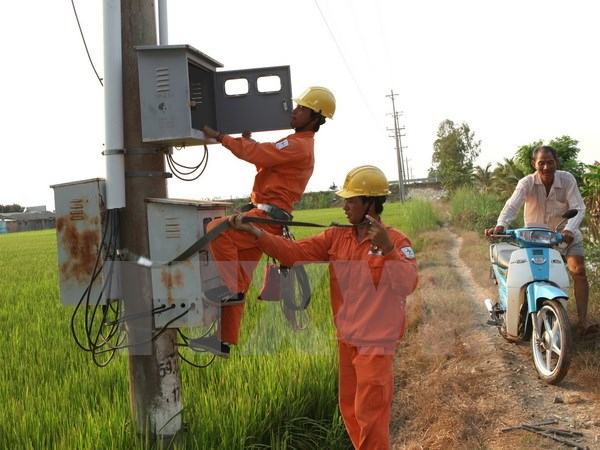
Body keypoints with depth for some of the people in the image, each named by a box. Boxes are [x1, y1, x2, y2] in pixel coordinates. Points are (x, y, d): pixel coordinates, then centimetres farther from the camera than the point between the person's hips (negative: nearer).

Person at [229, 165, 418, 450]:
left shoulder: (396, 241, -12)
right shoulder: (336, 237, 2)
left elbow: (407, 285, -23)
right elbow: (295, 252, -4)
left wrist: (387, 249, -35)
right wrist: (253, 232, -13)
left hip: (376, 342, -6)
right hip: (346, 339, 6)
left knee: (370, 412, 2)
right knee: (350, 409, 20)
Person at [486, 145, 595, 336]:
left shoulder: (567, 179, -14)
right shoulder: (527, 183, -17)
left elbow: (578, 208, -19)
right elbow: (512, 205, -30)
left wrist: (569, 229, -38)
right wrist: (500, 225, -49)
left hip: (565, 234, 0)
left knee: (578, 270, -15)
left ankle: (583, 320, -14)